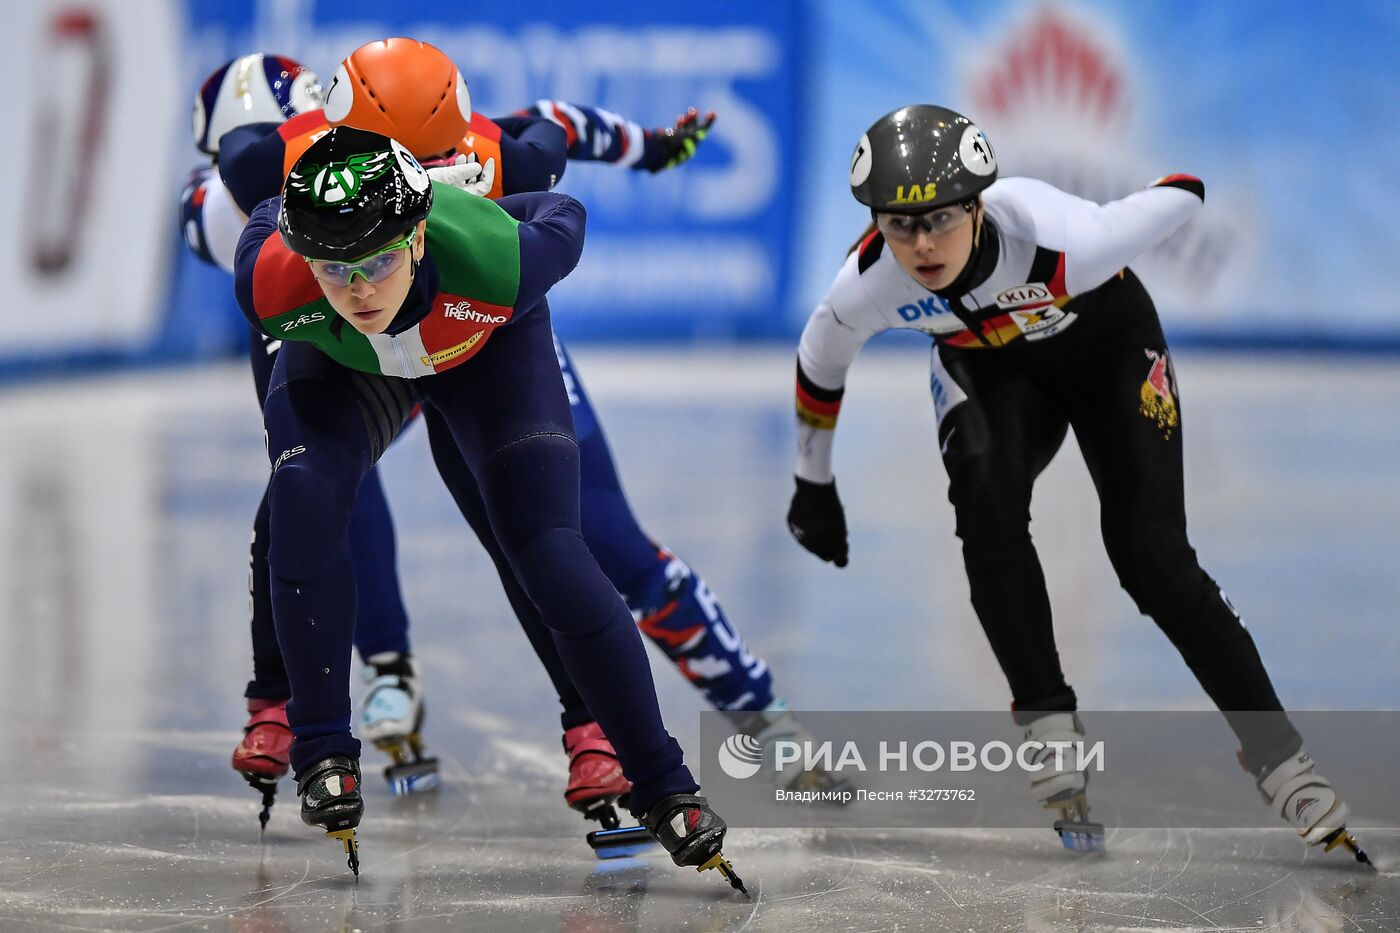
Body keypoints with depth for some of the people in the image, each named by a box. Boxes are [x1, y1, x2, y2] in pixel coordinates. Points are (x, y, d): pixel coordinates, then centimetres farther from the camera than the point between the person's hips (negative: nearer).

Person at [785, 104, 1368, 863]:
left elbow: (1190, 189, -25)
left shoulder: (1062, 238, -42)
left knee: (1151, 555, -14)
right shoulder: (867, 288, -29)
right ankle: (1050, 723, -15)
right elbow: (820, 364, -5)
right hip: (991, 367, 2)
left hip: (1107, 343, -2)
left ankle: (1280, 762, -5)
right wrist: (814, 485, 6)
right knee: (987, 512, -28)